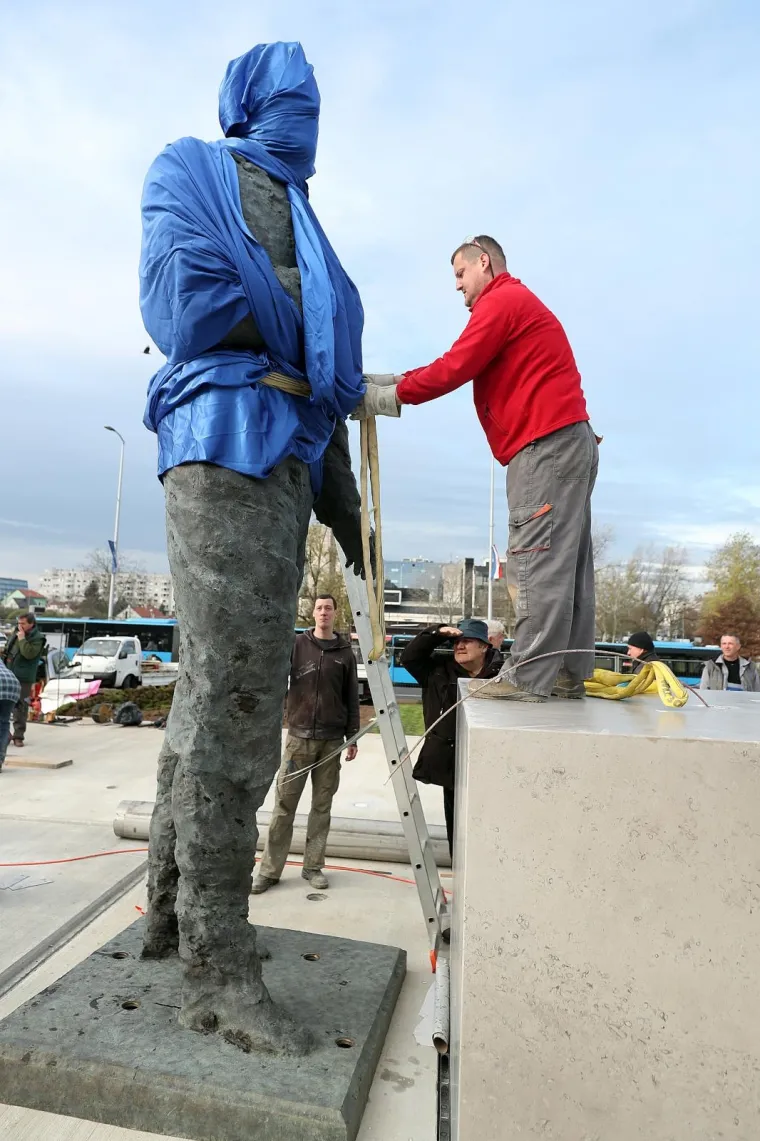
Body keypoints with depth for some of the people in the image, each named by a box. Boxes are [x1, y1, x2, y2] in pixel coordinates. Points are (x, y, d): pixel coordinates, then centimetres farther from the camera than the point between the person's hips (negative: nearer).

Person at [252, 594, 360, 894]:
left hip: (331, 740, 1)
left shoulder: (345, 652, 5)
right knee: (284, 804, 3)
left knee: (322, 806, 10)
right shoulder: (297, 645, 2)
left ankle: (313, 866, 22)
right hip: (299, 736, -1)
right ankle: (270, 869, 13)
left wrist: (352, 737, 5)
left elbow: (351, 698, 8)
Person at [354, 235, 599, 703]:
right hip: (568, 444, 10)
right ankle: (569, 675, 8)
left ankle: (528, 677, -10)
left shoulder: (501, 300, -3)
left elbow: (455, 368, -11)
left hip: (546, 445, -10)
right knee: (566, 563, 5)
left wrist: (387, 396, -3)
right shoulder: (520, 303, 31)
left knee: (537, 562, -12)